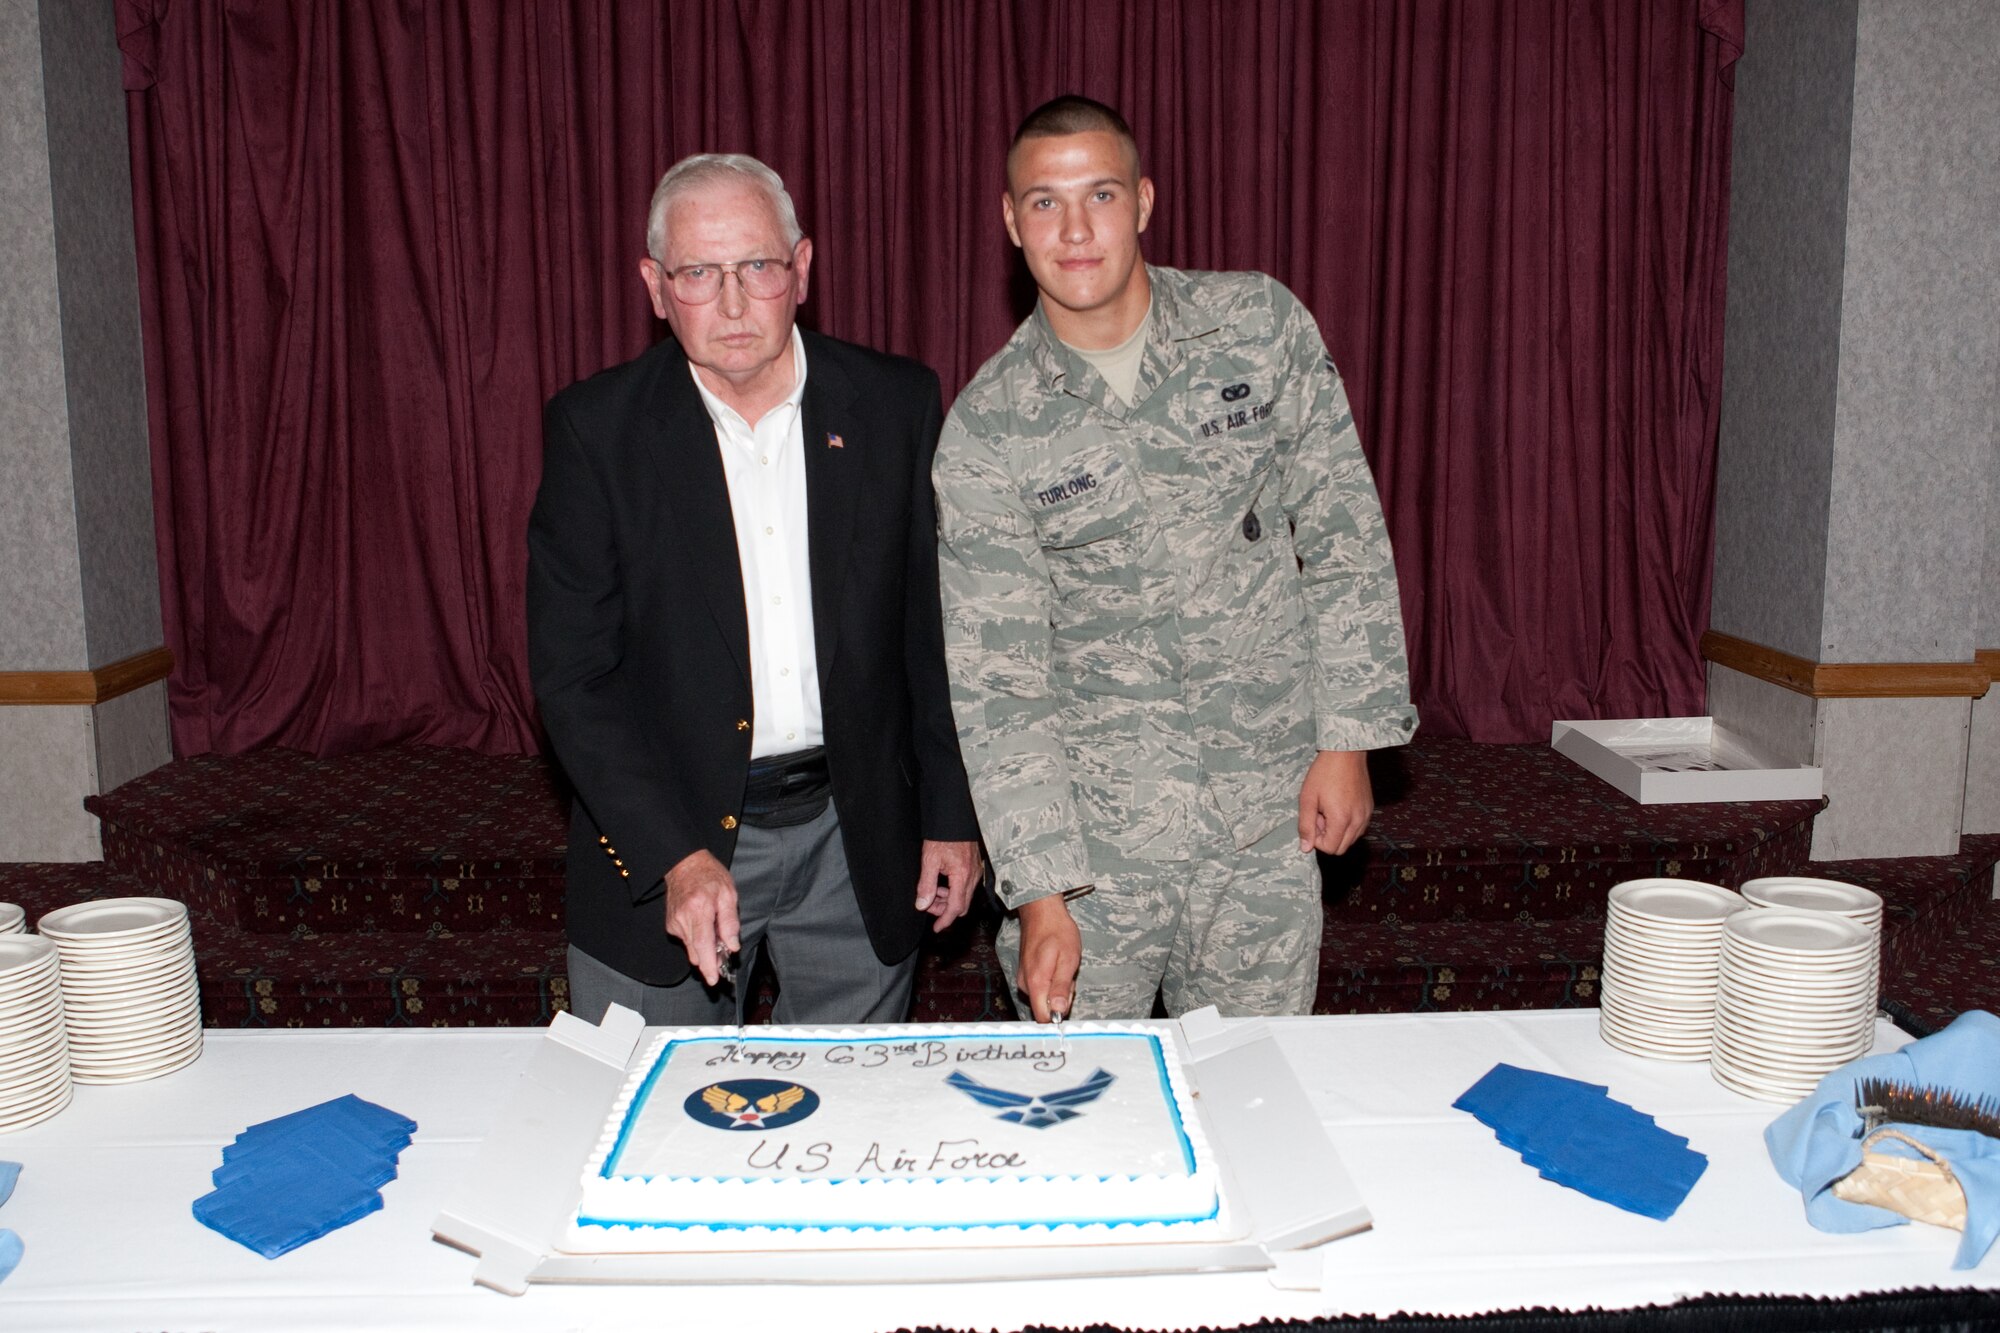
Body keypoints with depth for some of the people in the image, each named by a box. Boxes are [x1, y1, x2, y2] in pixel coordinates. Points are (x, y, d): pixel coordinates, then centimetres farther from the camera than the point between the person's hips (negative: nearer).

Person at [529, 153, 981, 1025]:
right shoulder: (595, 428, -7)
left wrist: (952, 815, 3)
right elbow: (570, 672, -8)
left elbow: (937, 628, 4)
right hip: (663, 829, -1)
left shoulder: (896, 405, -3)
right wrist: (673, 856, -16)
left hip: (856, 839, 2)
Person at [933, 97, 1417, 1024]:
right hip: (1091, 831, -1)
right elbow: (995, 679, -7)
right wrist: (1040, 889, -13)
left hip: (1267, 822, 1)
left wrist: (1348, 740, -2)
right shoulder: (985, 428, -6)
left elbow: (1344, 538, 3)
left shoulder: (1261, 327, -2)